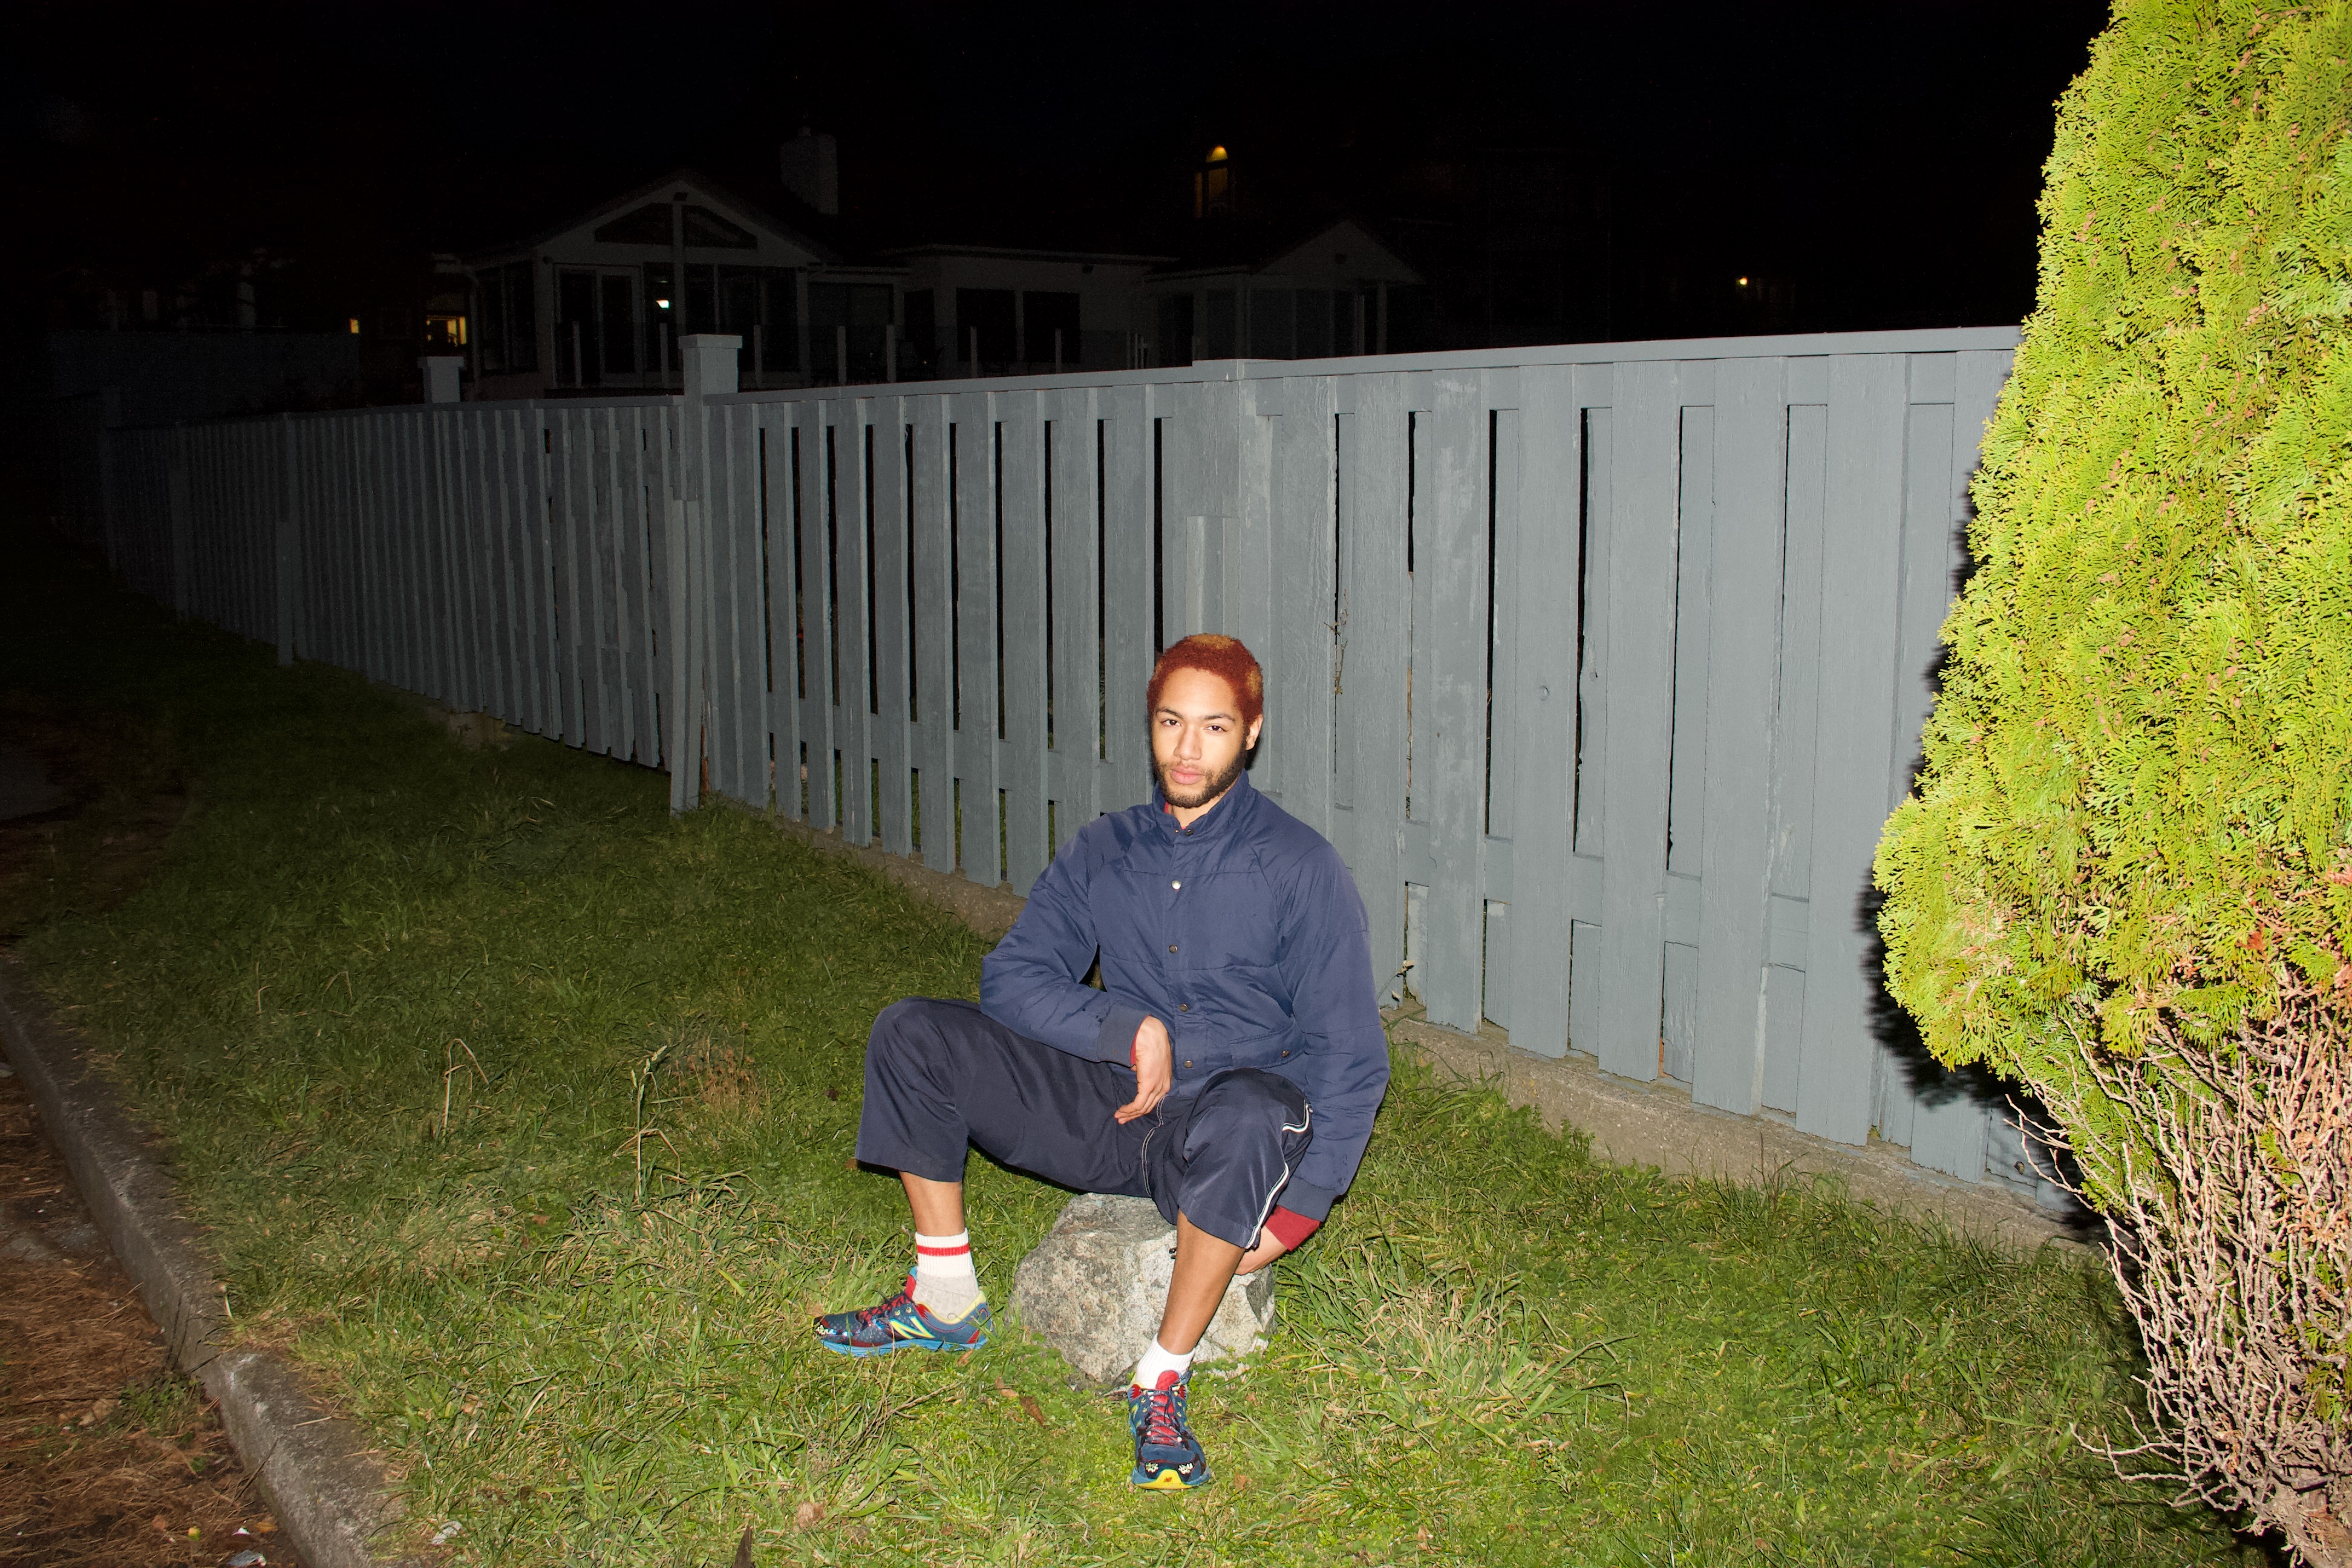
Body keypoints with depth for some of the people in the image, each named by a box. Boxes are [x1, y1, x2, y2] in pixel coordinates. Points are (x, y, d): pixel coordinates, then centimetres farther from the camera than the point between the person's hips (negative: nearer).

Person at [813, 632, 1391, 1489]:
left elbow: (1348, 1056, -6)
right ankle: (946, 1302, 2)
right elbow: (1011, 977, 3)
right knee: (910, 1033, -10)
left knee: (1251, 1113, -41)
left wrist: (1298, 1207, -15)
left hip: (1214, 1137, -4)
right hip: (1107, 1104, 4)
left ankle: (1162, 1378, -23)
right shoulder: (1101, 851, 8)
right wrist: (1130, 1029, -13)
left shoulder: (1300, 866, -5)